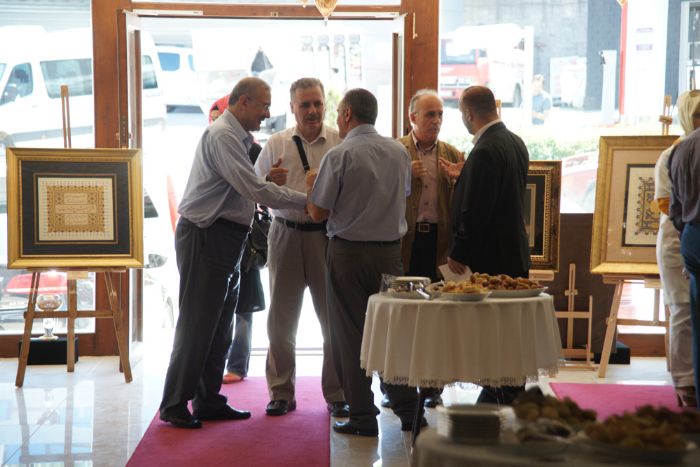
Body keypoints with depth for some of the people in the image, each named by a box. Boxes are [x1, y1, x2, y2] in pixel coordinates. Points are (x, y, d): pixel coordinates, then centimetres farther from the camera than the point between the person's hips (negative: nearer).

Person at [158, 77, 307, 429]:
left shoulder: (237, 137, 18)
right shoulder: (222, 135, -15)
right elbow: (255, 190, -22)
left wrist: (268, 178, 1)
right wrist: (307, 200, -18)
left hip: (224, 240, 10)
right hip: (205, 238, -10)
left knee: (218, 325, 13)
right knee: (197, 323, -6)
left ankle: (208, 401, 21)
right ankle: (174, 405, 1)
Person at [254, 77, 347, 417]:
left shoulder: (340, 143, 3)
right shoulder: (276, 144, 8)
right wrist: (269, 183, -12)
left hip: (328, 235, -1)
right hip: (286, 234, 2)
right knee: (281, 316, 7)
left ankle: (337, 394, 16)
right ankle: (281, 393, 19)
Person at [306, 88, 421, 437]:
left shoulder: (340, 155, -12)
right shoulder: (400, 152, 4)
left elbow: (318, 213, -10)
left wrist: (311, 186, 9)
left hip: (349, 253, -5)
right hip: (390, 250, 5)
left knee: (350, 334, 3)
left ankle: (363, 417, 6)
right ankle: (407, 409, 15)